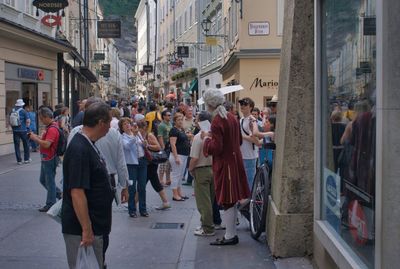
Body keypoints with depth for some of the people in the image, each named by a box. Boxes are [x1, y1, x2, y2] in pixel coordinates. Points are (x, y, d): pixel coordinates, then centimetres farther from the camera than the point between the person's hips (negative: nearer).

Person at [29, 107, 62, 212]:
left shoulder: (52, 129, -21)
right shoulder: (49, 127, 13)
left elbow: (46, 144, -29)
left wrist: (35, 138, -18)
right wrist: (36, 136, 4)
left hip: (50, 159, -10)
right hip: (46, 158, 10)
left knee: (50, 182, 0)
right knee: (43, 180, 18)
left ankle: (50, 204, 10)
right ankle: (58, 193, 28)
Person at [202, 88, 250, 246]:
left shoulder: (217, 122, -19)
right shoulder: (232, 117, 7)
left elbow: (216, 148, -21)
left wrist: (206, 138, -4)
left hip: (224, 165, -8)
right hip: (235, 161, 8)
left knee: (227, 202, -1)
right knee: (233, 200, 14)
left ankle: (229, 236, 6)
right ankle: (232, 233, 23)